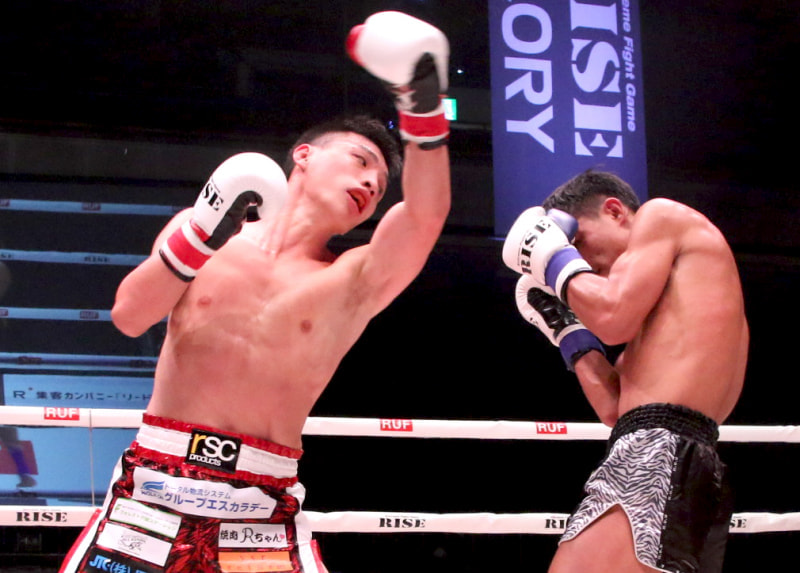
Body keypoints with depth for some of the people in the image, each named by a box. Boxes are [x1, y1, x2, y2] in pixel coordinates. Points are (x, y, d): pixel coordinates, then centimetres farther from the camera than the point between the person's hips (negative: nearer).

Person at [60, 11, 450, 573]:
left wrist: (424, 109, -23)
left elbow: (425, 217, -9)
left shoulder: (356, 282, 8)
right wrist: (202, 232, -14)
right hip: (154, 486, 1)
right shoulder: (197, 228, 12)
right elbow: (128, 317, -1)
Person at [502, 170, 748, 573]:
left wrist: (556, 260, 9)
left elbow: (614, 318, -7)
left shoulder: (664, 215, 8)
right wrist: (564, 325, 27)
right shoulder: (665, 302, 31)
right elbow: (614, 407, 21)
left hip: (657, 454, -10)